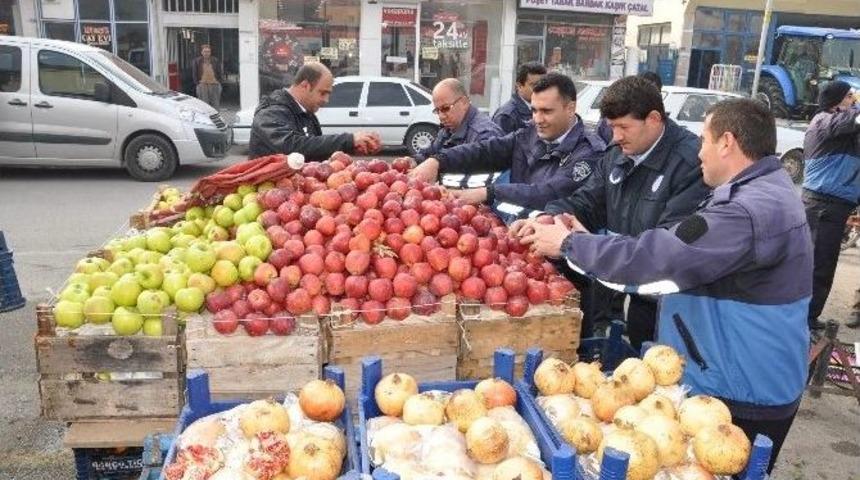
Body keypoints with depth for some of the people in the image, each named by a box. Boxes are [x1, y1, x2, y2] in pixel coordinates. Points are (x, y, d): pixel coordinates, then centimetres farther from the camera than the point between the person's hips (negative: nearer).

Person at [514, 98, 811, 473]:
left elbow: (656, 255, -30)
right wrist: (587, 240, 4)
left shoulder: (753, 210, -27)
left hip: (741, 398, -9)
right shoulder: (760, 192, 10)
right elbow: (673, 250, 11)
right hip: (732, 381, 9)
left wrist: (569, 243, -17)